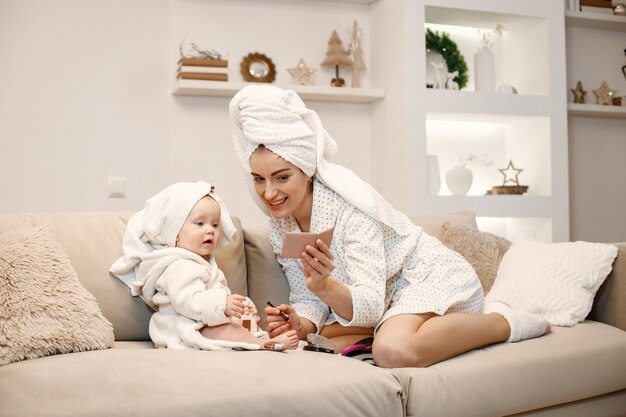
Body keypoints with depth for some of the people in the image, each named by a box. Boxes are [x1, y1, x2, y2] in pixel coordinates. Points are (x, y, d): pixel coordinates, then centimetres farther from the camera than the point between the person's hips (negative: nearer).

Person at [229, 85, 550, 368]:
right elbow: (308, 300, -3)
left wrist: (325, 286, -51)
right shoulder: (280, 226, -3)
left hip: (433, 279, -7)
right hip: (387, 301, 7)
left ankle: (502, 322, -12)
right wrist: (300, 324, -26)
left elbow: (369, 305, -30)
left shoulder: (350, 204, -26)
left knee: (394, 351, -37)